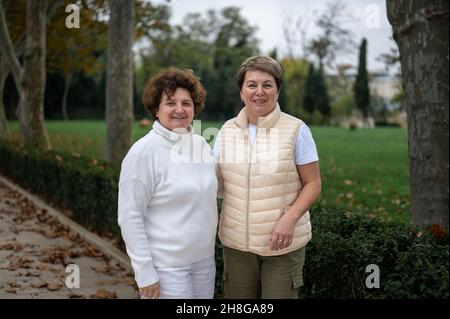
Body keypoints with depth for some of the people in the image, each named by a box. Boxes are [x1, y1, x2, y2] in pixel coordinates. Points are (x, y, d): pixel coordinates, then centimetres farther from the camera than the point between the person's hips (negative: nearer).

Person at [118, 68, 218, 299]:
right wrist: (144, 272, -15)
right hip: (166, 266, -6)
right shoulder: (144, 152, -14)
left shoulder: (201, 145, 4)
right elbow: (130, 216, -14)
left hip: (204, 260, 6)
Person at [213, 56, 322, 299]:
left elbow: (313, 185, -5)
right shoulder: (227, 130, 4)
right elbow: (215, 183, 7)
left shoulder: (296, 130, -6)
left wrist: (289, 218, -20)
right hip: (236, 241, 3)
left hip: (283, 242, -3)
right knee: (238, 295, 13)